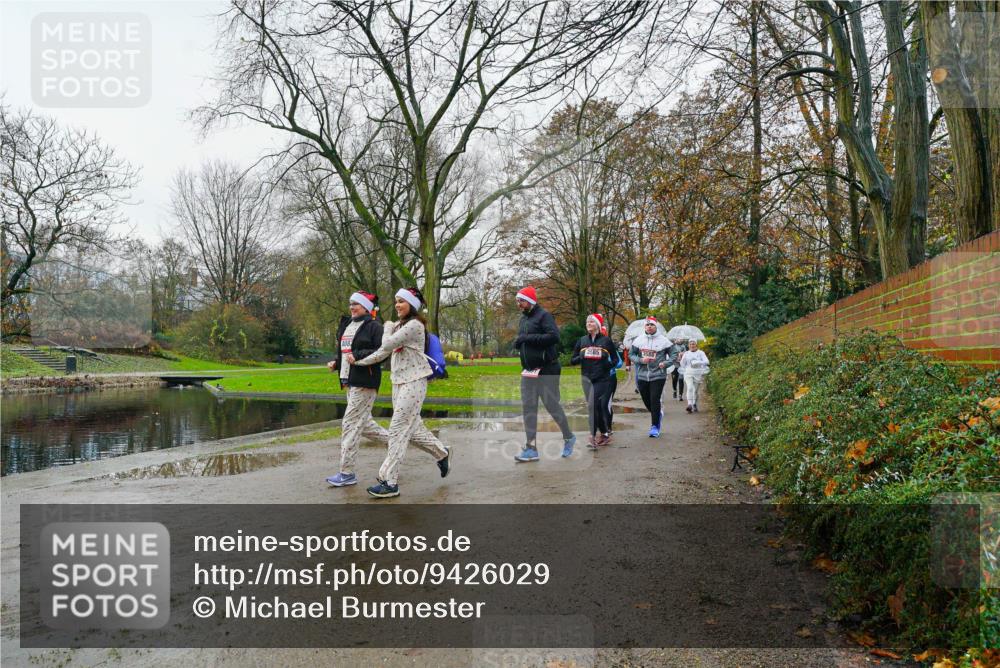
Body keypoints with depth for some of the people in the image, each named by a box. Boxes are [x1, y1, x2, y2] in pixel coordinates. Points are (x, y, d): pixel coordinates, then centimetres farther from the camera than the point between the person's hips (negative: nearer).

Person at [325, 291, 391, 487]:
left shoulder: (374, 326, -9)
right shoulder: (346, 325, 17)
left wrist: (358, 356, -23)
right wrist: (336, 362, 8)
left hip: (364, 382, -9)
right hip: (350, 382, 9)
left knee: (350, 424, -8)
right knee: (364, 423, 16)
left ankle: (347, 473, -1)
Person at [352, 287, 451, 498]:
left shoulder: (415, 325, -13)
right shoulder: (399, 325, 15)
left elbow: (388, 344, -18)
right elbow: (385, 350, 14)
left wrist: (388, 328, 1)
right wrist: (360, 362, 8)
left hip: (413, 383, -9)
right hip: (399, 382, 9)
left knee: (398, 429, -9)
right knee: (412, 428, 13)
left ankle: (389, 482, -6)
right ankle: (442, 454, 33)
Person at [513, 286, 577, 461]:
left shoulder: (544, 315, -10)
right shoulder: (523, 319, 16)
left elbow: (554, 336, -23)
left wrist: (528, 338, -23)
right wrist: (518, 343, 2)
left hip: (547, 370, -8)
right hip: (528, 371, 8)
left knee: (552, 405, 0)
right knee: (528, 408, 3)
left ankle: (569, 437, 23)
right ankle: (531, 449, 7)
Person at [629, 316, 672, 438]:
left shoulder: (663, 340, -3)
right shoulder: (638, 340, 4)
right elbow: (631, 354, 7)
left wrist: (665, 363, -12)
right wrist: (640, 360, -11)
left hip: (658, 376, -3)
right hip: (642, 376, 4)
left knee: (655, 401, -8)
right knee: (646, 401, 12)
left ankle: (655, 426, 2)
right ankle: (658, 415, 39)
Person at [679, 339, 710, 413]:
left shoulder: (700, 353, 4)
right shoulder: (686, 353, 12)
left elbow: (706, 361, -8)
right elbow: (682, 364, 11)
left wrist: (697, 362, -22)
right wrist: (682, 358, -7)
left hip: (698, 373, -1)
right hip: (688, 373, 1)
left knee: (695, 390, 4)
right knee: (690, 388, -19)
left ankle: (695, 406, 20)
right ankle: (690, 404, -28)